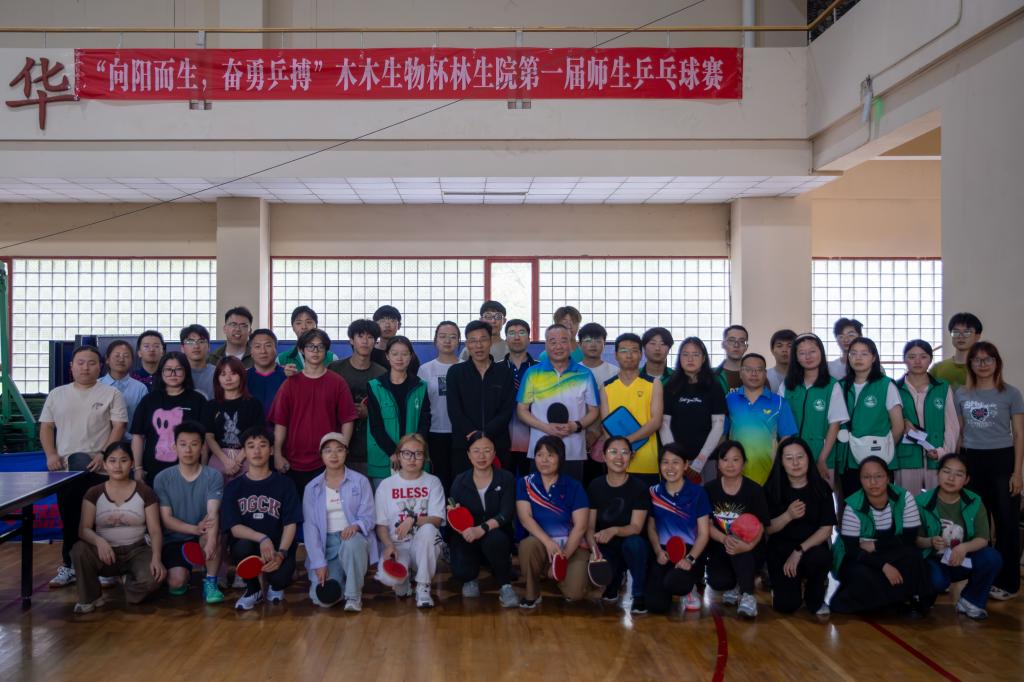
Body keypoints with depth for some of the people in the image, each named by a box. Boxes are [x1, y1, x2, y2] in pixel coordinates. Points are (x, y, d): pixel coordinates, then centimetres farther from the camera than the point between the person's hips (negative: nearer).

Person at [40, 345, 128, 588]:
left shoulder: (111, 394, 2)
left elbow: (119, 427, -4)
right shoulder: (56, 395, 13)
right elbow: (46, 427, 13)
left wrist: (103, 454, -15)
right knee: (69, 518, 9)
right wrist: (51, 454, -3)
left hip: (99, 469, -3)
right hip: (65, 468, 3)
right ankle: (69, 566, 17)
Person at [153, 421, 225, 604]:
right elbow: (166, 519, -7)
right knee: (176, 582, -23)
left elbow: (213, 514, -21)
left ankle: (210, 582, -12)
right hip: (174, 539, 1)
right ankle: (185, 574, 16)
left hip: (202, 537, -1)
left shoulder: (213, 477, -8)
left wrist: (211, 542, -41)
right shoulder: (162, 478, -4)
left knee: (213, 533, -35)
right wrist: (195, 528, -25)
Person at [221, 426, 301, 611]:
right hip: (248, 544, 1)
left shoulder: (284, 484, 1)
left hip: (278, 547, -1)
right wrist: (262, 538, -27)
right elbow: (234, 528, -8)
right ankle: (253, 589, -2)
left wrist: (281, 553, -23)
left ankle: (275, 586, 12)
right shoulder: (233, 487, 3)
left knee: (281, 577, -31)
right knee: (243, 547, -34)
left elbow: (290, 524, -5)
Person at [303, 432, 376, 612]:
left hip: (354, 538, -1)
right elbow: (310, 526, 1)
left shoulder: (360, 482, 2)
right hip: (326, 543, 1)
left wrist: (356, 525, -28)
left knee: (351, 543, -40)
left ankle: (354, 595, -17)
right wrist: (319, 563, -9)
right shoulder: (312, 488, 6)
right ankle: (340, 579, 15)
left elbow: (368, 517, -3)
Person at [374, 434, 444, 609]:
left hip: (423, 544, 0)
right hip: (396, 544, 0)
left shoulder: (432, 482, 4)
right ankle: (404, 580, 8)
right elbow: (381, 524, 3)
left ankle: (423, 588, -19)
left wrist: (413, 519, -23)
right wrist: (389, 546, -16)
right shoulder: (386, 485, 6)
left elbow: (437, 520, -5)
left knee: (428, 529, -36)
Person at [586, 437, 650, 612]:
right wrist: (594, 549, -23)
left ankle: (639, 595, -11)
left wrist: (614, 530, -37)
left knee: (634, 543, -36)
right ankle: (615, 580, 13)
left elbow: (636, 527, -16)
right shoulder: (595, 486, -1)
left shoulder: (639, 486, -9)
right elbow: (589, 527, -3)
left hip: (631, 548, -2)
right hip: (606, 549, 2)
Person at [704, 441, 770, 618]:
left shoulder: (754, 490, -9)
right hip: (720, 548, 2)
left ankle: (748, 595, -21)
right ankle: (735, 586, 14)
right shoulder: (709, 489, -3)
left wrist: (748, 546, -35)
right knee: (718, 582, -25)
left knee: (739, 546, -37)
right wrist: (724, 539, -28)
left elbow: (760, 526, -13)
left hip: (749, 551, -2)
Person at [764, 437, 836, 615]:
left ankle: (815, 599, -3)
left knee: (820, 557, -37)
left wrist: (799, 551, -21)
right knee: (786, 605, -17)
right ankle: (797, 582, 22)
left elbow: (826, 529, -10)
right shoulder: (772, 488, -6)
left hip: (811, 546, 0)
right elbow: (767, 528, -5)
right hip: (781, 549, 0)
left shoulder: (821, 488, -6)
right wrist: (788, 515, -25)